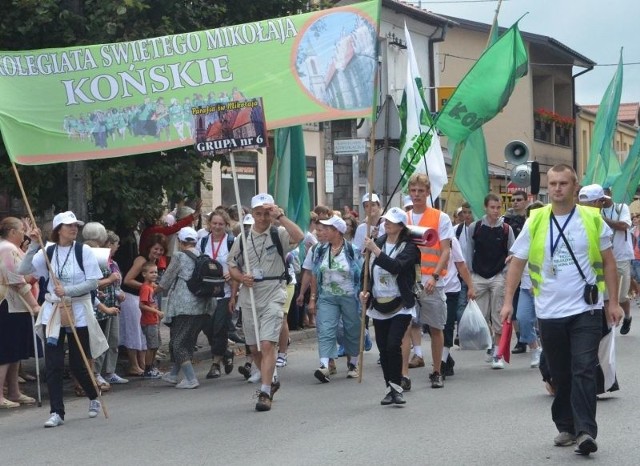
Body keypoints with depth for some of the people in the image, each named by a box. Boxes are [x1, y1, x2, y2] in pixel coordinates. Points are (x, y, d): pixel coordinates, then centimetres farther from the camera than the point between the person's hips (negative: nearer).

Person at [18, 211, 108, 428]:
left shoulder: (84, 251, -4)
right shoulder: (47, 252, 2)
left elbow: (93, 282, -9)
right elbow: (23, 270, -6)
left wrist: (67, 291, -18)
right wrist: (34, 245, -13)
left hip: (78, 311, -2)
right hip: (53, 311, 2)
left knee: (78, 364, 6)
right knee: (53, 364, -2)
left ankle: (93, 398, 34)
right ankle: (56, 412, 3)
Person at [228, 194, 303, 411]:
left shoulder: (279, 235, -2)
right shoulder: (243, 239, 8)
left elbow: (299, 237, -24)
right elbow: (232, 266, 15)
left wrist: (280, 216, -22)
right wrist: (242, 277, -6)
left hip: (273, 296, -4)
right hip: (249, 297, 4)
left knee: (267, 344, -15)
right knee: (254, 348, 12)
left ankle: (265, 392, -14)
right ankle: (270, 381, 35)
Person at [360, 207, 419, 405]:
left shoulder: (408, 247, -6)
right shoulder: (377, 242, 9)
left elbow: (396, 266, -24)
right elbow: (369, 272, 19)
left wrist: (376, 250, -24)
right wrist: (367, 291, 5)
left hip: (400, 305, -5)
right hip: (379, 305, 5)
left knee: (393, 345, -17)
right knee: (383, 349, 6)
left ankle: (396, 387, -7)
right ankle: (390, 388, 15)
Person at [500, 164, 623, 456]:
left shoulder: (592, 219, -1)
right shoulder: (535, 221, 1)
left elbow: (608, 262, 4)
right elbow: (517, 263, 5)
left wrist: (613, 302, 1)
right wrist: (508, 301, -2)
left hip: (585, 310, -2)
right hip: (549, 311, 2)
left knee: (584, 371, -10)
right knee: (560, 374, 11)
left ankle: (585, 431, -13)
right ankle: (566, 427, 23)